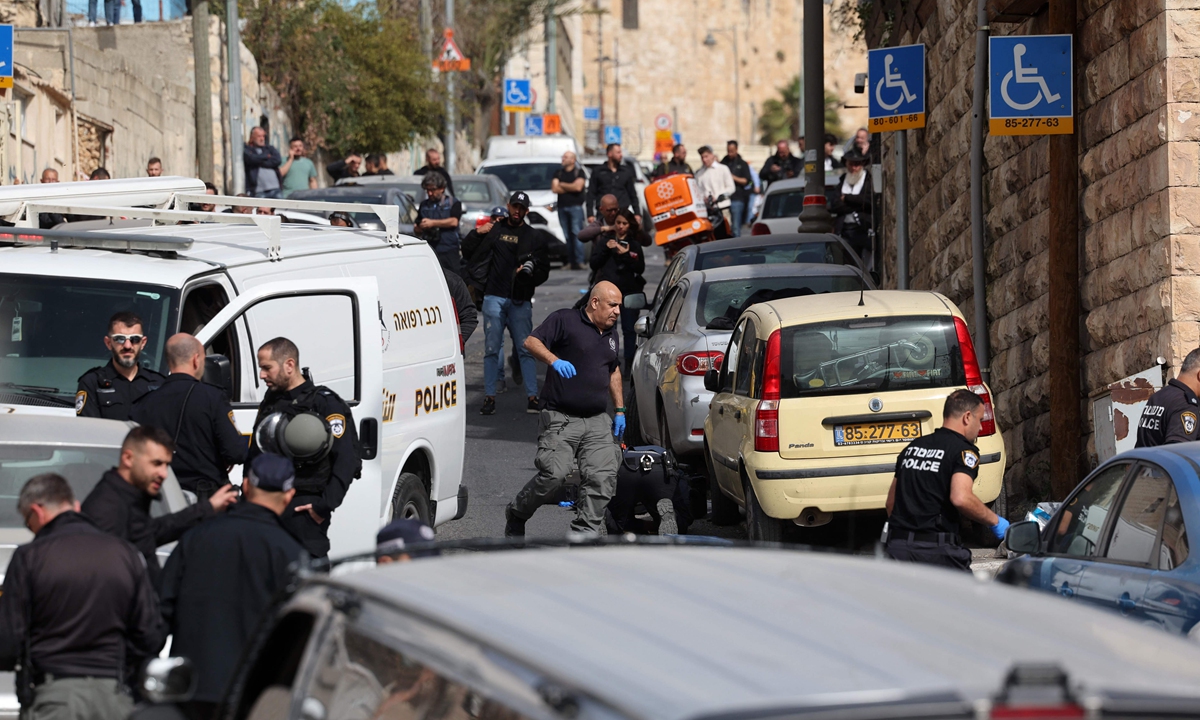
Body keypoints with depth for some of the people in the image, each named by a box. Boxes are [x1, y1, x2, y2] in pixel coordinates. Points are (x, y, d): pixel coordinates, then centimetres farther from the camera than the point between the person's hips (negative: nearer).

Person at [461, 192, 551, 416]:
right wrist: (476, 234, -2)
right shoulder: (493, 230, 10)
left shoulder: (534, 237, 13)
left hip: (520, 301, 0)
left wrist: (531, 270, -9)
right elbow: (467, 252, 13)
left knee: (526, 349, -3)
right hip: (494, 297, 0)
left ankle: (532, 397, -1)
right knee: (492, 349, -1)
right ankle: (489, 397, 2)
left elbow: (544, 271, 10)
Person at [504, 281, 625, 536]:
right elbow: (531, 342, -12)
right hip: (560, 419, -6)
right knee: (554, 474, -16)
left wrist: (620, 410, 27)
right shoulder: (565, 320, -3)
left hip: (597, 422, 6)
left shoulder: (611, 334, 19)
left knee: (603, 477, -8)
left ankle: (586, 532, -1)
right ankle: (516, 514, 8)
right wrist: (554, 361, -30)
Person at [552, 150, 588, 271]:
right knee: (566, 235, 0)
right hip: (562, 207, 4)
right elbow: (554, 189, 5)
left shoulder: (579, 172, 4)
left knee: (577, 234, -12)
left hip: (575, 206, -4)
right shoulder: (558, 173, 16)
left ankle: (579, 261, -15)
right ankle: (569, 261, 0)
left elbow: (578, 187, -11)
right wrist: (570, 187, -2)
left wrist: (562, 185, 0)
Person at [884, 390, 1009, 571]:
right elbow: (961, 498, -20)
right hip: (936, 548, -7)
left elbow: (891, 501, 23)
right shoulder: (963, 450, -4)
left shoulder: (912, 447, 20)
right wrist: (994, 521, -7)